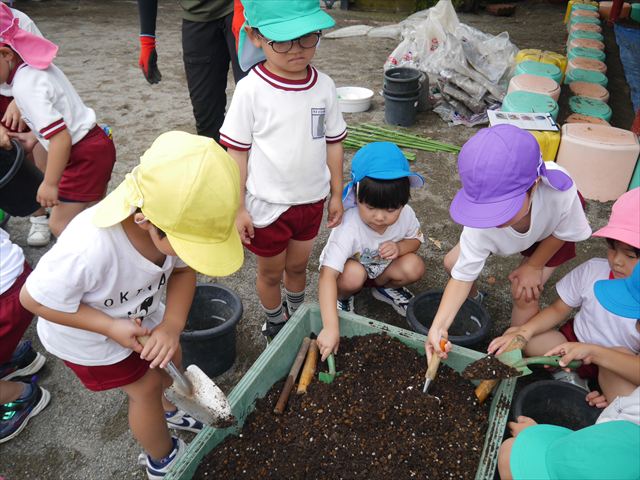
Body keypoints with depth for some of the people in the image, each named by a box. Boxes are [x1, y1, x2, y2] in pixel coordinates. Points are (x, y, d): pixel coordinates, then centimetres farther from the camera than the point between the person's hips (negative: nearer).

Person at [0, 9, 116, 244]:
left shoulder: (25, 86, -22)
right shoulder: (37, 66, 7)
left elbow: (61, 138, -27)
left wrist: (50, 184, -19)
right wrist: (35, 135, 17)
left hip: (85, 156, -10)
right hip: (98, 145, 10)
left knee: (60, 225, -2)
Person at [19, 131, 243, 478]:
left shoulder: (177, 220, -32)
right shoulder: (88, 250, -47)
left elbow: (183, 270, -12)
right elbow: (34, 299, -29)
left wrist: (172, 325, -26)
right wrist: (110, 327, -29)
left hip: (138, 314, 5)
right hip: (84, 332, -4)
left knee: (169, 356, 18)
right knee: (146, 387, 7)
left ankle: (170, 411, 55)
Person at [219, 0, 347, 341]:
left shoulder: (323, 86, -6)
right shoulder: (251, 90, -17)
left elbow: (332, 143, 3)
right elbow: (237, 152, -12)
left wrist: (336, 194, 6)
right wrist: (238, 209, -11)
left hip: (311, 201, 3)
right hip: (267, 206, -3)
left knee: (298, 265, 23)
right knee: (271, 273, 17)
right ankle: (275, 325, 43)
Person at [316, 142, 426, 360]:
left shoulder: (405, 214, -25)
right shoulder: (349, 227, -40)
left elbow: (416, 238, -2)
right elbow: (327, 276, -46)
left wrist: (399, 247, -28)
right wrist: (330, 327, -54)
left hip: (380, 267, 4)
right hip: (350, 266, -3)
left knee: (414, 267, -24)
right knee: (353, 274, -37)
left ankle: (383, 287, 9)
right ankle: (342, 296, -1)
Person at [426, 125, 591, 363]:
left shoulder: (559, 191, -45)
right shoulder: (479, 227, -41)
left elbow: (563, 233, -21)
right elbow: (462, 276, -33)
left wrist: (534, 266, -13)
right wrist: (438, 326, -45)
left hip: (550, 234, -1)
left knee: (525, 294, -16)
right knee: (453, 262, -2)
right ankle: (472, 299, 31)